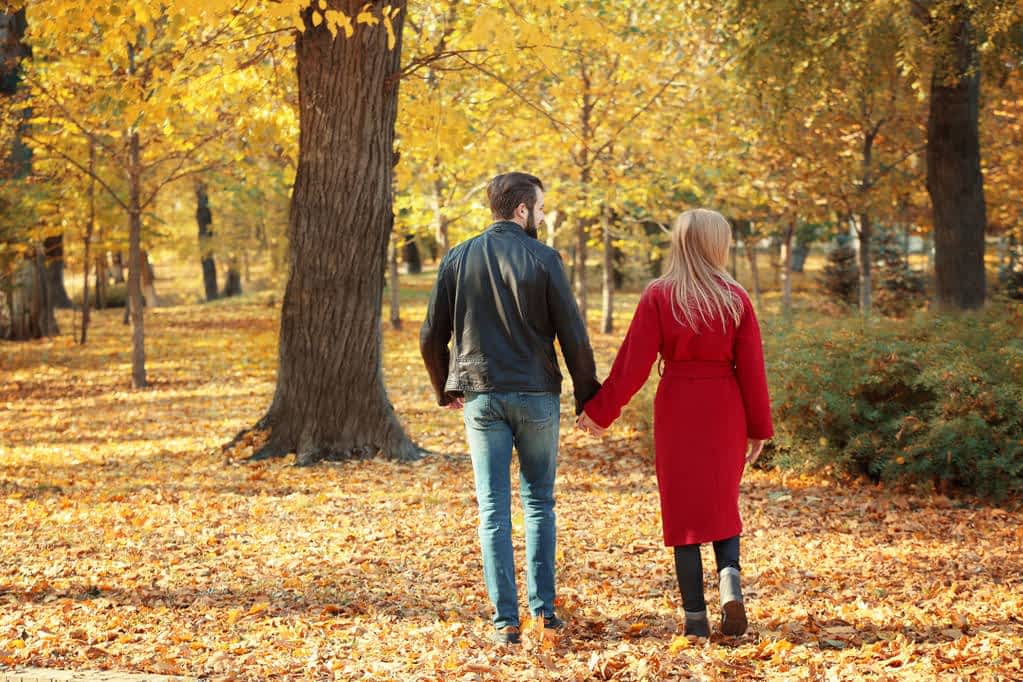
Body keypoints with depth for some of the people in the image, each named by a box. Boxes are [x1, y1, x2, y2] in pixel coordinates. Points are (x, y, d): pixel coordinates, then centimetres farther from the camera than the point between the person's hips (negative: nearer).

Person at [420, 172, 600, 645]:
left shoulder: (457, 260, 2)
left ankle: (506, 620, 0)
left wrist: (445, 389, 20)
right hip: (537, 394, -1)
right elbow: (573, 335, -7)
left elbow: (432, 336, 4)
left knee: (493, 509, 3)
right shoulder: (542, 259, -6)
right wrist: (587, 394, 4)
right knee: (539, 501, 13)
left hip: (481, 396, 2)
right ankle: (544, 608, 11)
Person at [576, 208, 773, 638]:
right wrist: (759, 427, 7)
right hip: (725, 409, 1)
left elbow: (633, 363, -9)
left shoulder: (659, 297, -6)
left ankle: (696, 617, 4)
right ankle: (729, 575, -9)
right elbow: (751, 368, -2)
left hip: (677, 407, -1)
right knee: (722, 502, 18)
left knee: (684, 507, 7)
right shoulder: (735, 299, -3)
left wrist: (600, 411, 0)